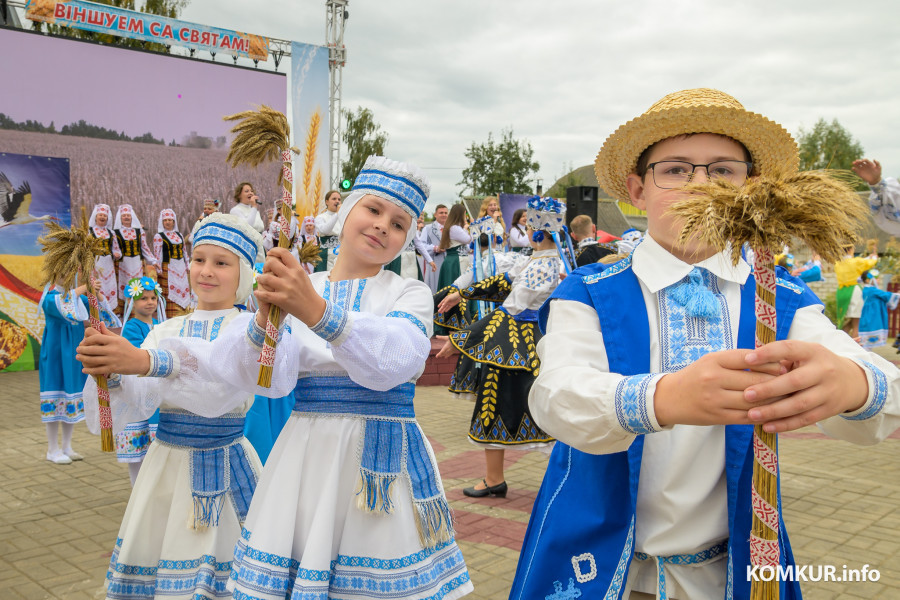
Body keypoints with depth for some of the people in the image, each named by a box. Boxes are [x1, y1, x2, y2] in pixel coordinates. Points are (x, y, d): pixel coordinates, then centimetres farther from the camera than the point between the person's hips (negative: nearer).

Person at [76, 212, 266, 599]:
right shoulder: (166, 331, 6)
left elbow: (219, 390, -26)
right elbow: (133, 405, -4)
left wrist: (147, 361, -38)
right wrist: (110, 372, -24)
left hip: (226, 470, -3)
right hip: (168, 464, 4)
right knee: (156, 561, 9)